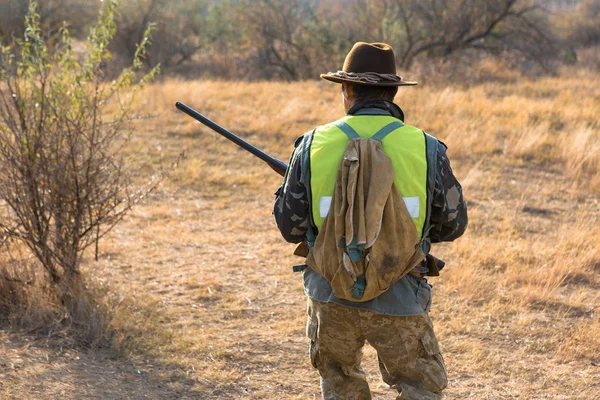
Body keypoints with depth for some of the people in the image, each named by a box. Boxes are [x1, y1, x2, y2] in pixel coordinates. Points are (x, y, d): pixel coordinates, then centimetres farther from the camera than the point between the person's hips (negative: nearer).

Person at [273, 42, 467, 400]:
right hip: (398, 302, -2)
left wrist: (286, 188, 23)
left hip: (331, 293, 2)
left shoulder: (313, 145, -5)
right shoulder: (425, 148, -7)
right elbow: (452, 224, 5)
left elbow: (291, 228, 2)